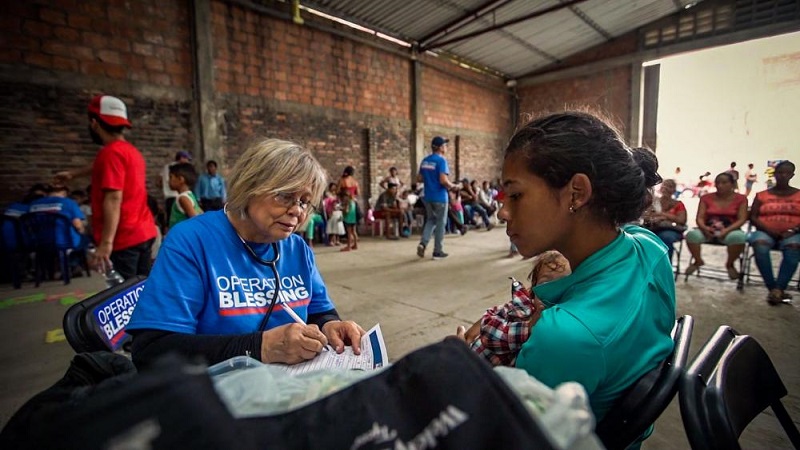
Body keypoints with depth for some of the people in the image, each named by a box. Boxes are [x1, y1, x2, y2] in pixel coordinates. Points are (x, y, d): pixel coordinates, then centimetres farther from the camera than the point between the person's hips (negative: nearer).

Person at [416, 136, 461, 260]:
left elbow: (419, 179, 12)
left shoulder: (424, 161, 8)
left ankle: (422, 243, 0)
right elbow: (443, 180, -23)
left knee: (431, 220, 19)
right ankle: (438, 251, 11)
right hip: (440, 197, -7)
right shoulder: (441, 160, -15)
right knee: (440, 223, 5)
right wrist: (453, 186, -6)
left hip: (428, 197, 7)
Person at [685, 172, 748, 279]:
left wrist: (726, 230, -21)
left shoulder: (740, 199, 6)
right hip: (708, 230, 1)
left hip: (730, 231, -1)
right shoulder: (706, 198, 8)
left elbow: (742, 219, -3)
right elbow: (700, 218, 2)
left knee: (739, 237, -37)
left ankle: (729, 264, -5)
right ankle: (698, 261, -2)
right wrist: (704, 228, -20)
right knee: (691, 234, -33)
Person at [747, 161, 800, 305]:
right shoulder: (762, 195, 13)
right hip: (766, 232, 0)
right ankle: (772, 288, -30)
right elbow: (753, 217, 5)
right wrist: (768, 230, -11)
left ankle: (778, 289, -35)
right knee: (760, 246, -35)